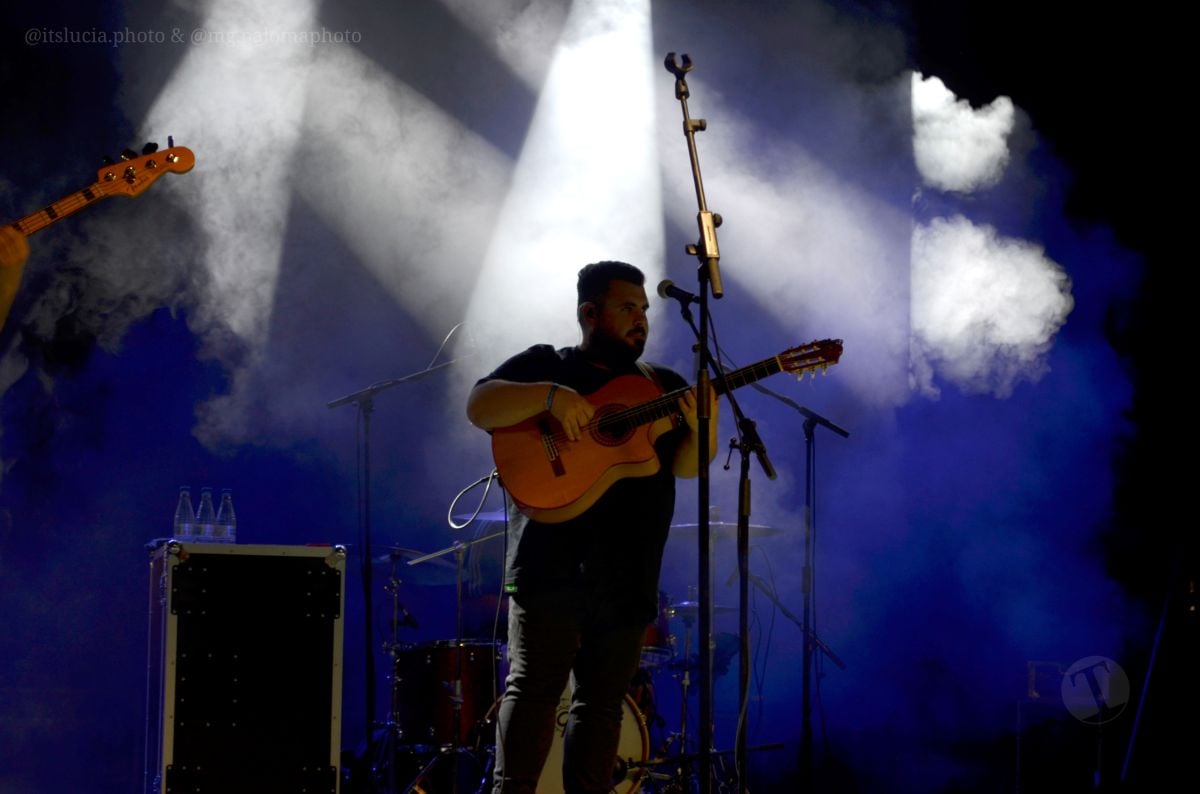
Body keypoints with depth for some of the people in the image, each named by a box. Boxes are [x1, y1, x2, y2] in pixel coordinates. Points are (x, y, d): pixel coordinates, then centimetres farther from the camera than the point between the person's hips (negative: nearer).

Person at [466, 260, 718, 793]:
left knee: (603, 702, 5)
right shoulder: (546, 364, 6)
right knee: (535, 685, -13)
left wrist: (703, 430, -14)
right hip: (554, 559, -5)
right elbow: (480, 408, -7)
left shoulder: (663, 386, 18)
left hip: (628, 572, 5)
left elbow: (685, 466, 8)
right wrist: (551, 396, -22)